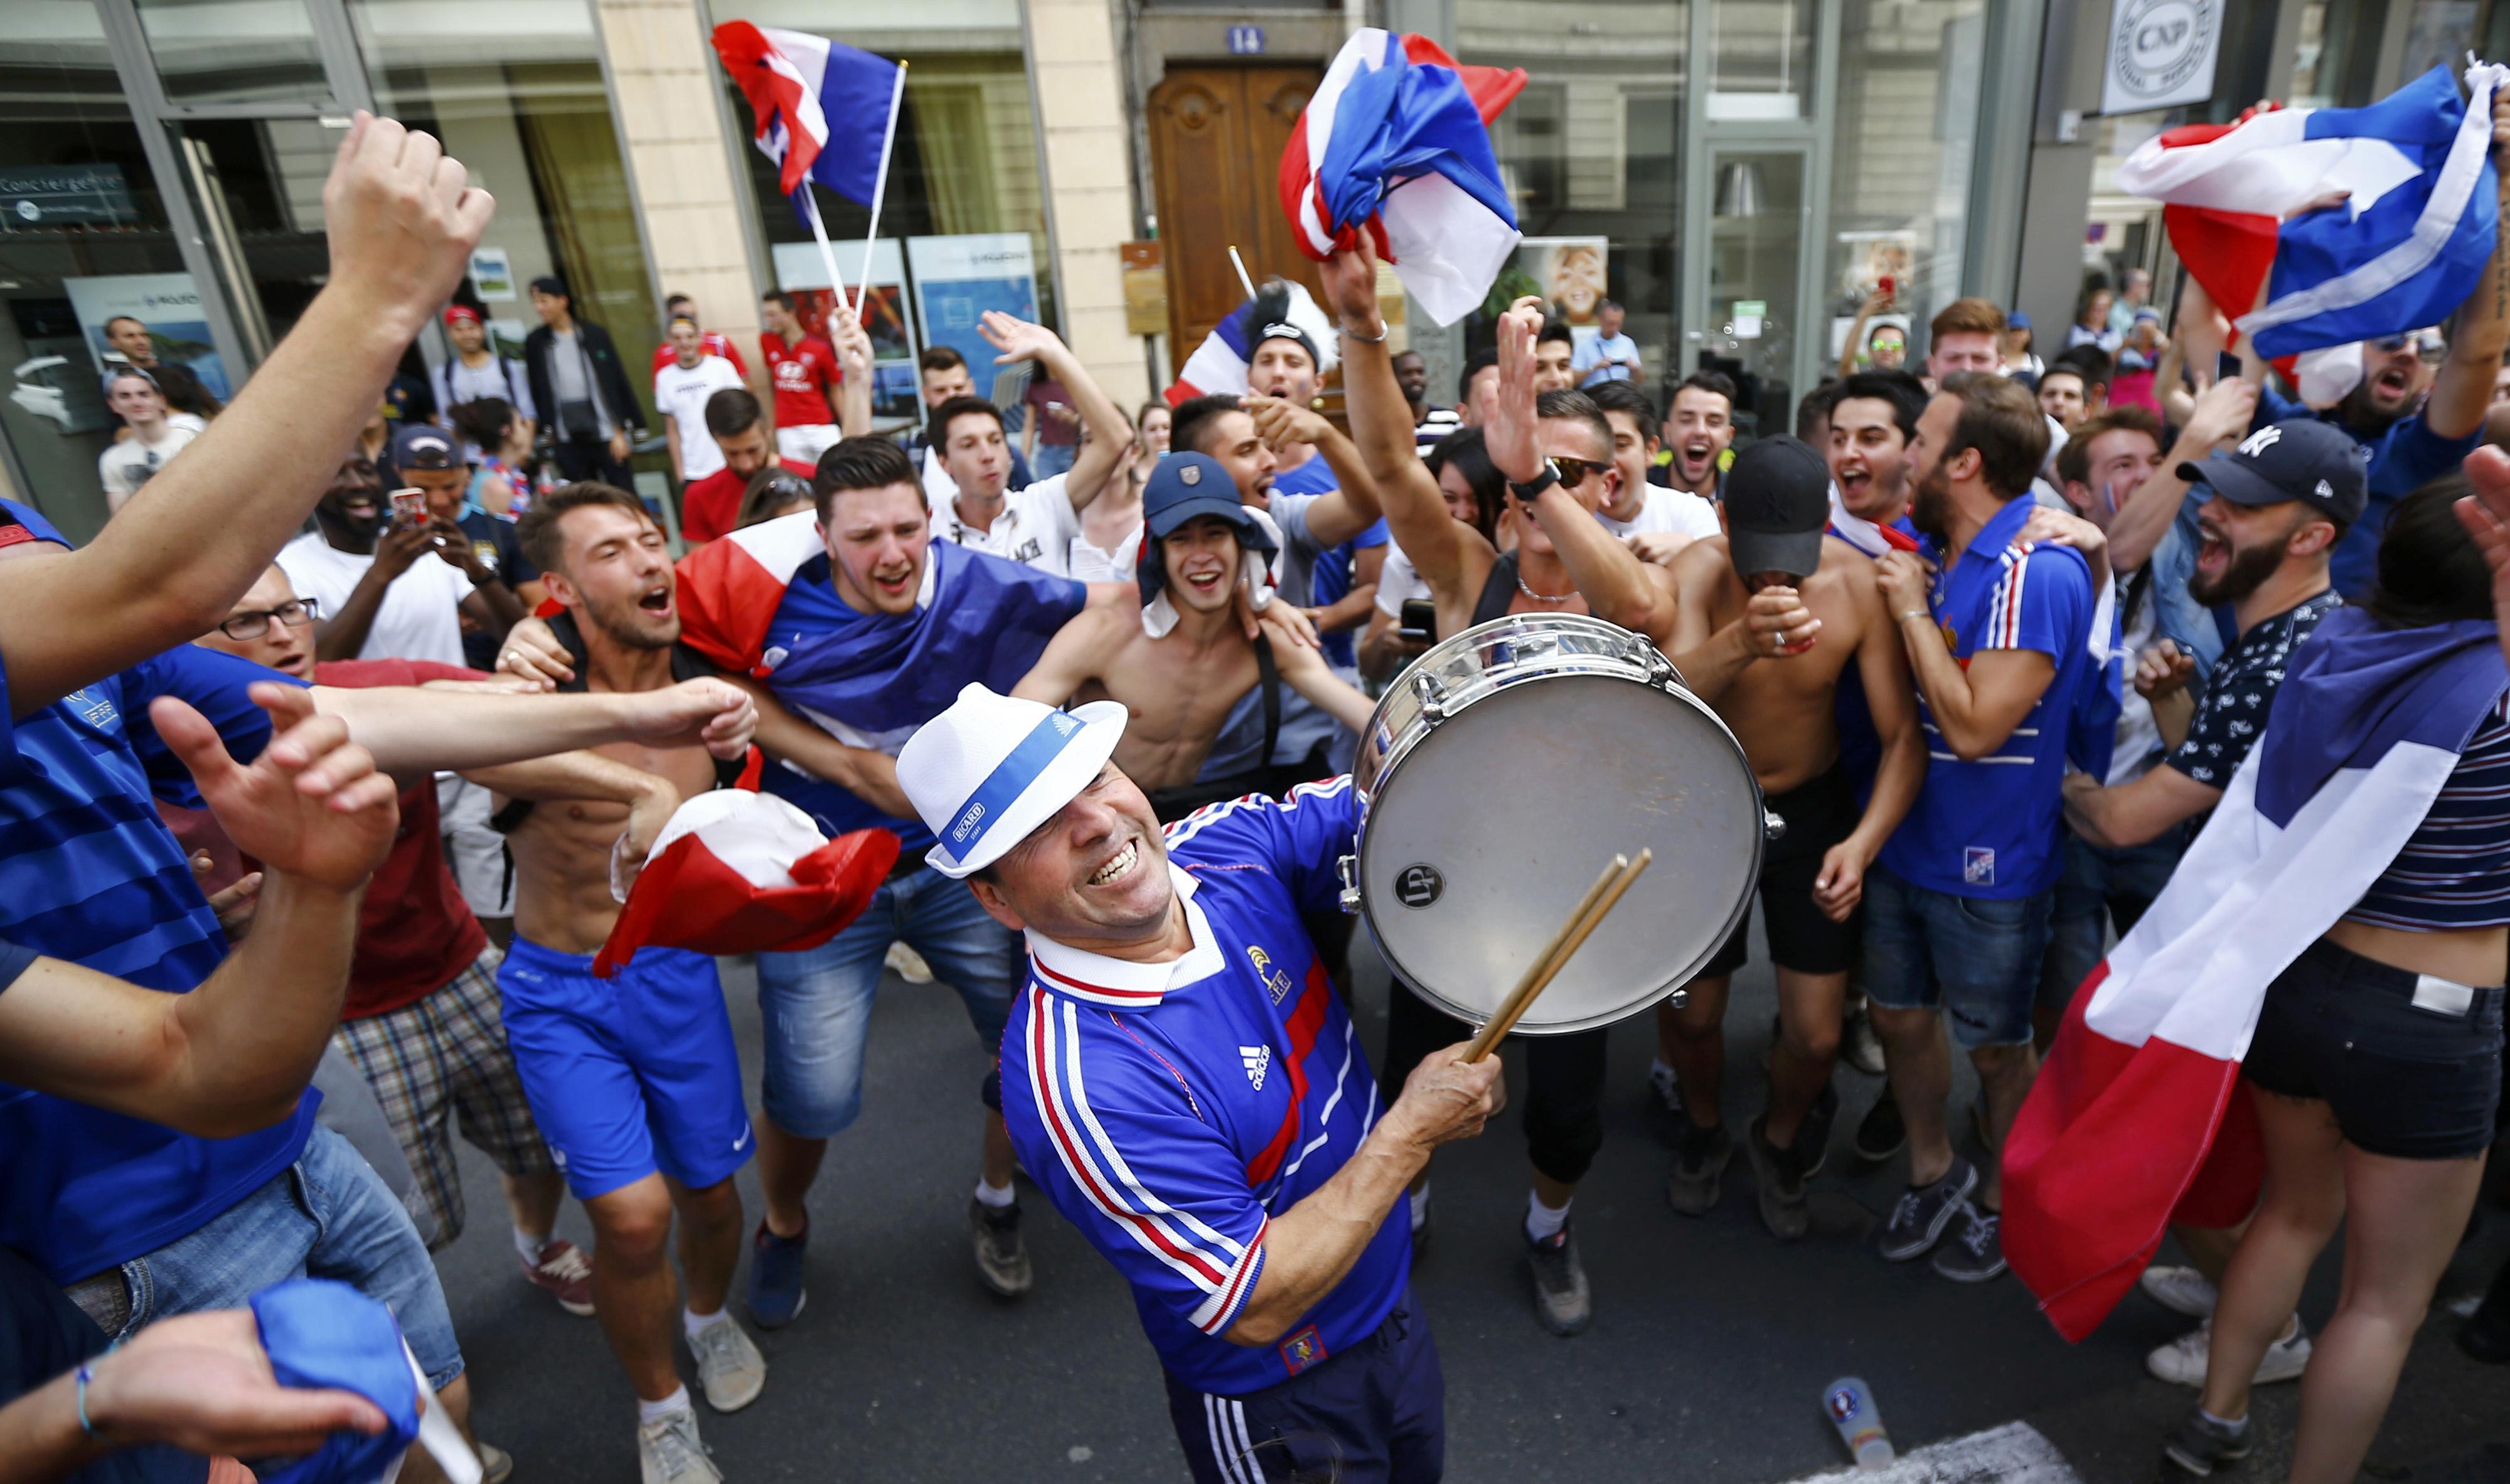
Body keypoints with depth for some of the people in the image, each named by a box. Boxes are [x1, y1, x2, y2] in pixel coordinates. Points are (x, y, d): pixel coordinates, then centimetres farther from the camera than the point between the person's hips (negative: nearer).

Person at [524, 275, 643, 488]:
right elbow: (537, 391, 8)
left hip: (606, 436, -2)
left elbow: (618, 383, -2)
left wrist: (620, 431, -6)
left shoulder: (595, 335, -1)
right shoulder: (535, 342, 5)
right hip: (566, 442, 2)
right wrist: (547, 434, 4)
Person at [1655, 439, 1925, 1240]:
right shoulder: (1697, 570, -23)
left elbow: (1904, 736, -18)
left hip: (1812, 812, 1)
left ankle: (1778, 1142, 37)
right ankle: (1702, 1130, 45)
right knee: (1691, 1013, 11)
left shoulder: (1860, 584, -19)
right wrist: (1738, 642, -62)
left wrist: (1862, 841, -34)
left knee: (1816, 1036, 3)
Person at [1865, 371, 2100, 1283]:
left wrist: (1912, 610, -20)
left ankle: (2003, 1199, 37)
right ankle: (1933, 1171, 41)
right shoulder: (1934, 553, 2)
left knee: (1995, 1047, 14)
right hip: (1904, 840, 7)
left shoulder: (2039, 575, -22)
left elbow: (1973, 726, -27)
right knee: (1899, 1017, 19)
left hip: (1988, 866, -7)